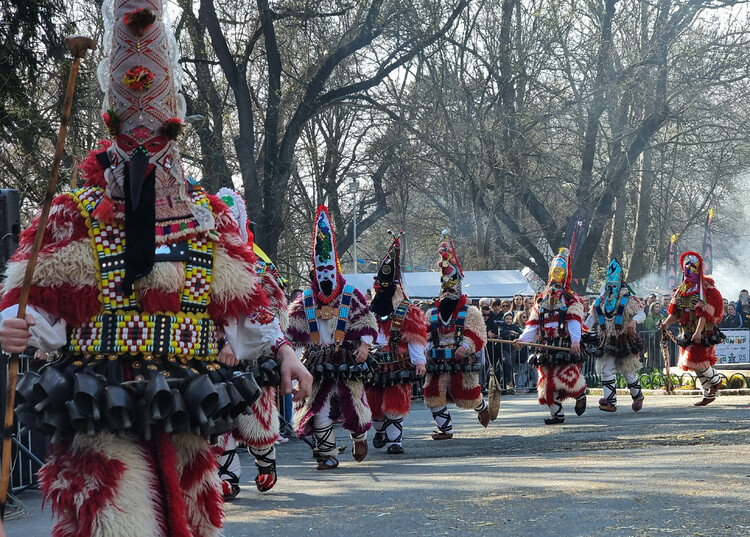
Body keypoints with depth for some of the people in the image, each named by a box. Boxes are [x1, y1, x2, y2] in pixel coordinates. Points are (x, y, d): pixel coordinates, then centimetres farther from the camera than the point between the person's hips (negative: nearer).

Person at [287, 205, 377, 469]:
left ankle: (359, 438, 34)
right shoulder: (305, 300, 7)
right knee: (317, 407, -5)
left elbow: (367, 323, 2)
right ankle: (328, 454, 2)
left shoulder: (352, 296, 1)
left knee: (353, 401, 2)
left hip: (348, 359, -2)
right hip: (317, 361, 2)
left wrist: (365, 345, -10)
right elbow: (292, 329, 13)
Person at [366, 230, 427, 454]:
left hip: (398, 366, -4)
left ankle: (394, 440, -3)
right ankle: (380, 432, 37)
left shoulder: (408, 313, -1)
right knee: (374, 404, 11)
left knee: (395, 404, -8)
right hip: (373, 366, 4)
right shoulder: (367, 311, 9)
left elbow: (415, 341, -3)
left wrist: (419, 362, -11)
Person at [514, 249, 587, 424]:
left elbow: (574, 323, -12)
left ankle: (580, 394, 15)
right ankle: (556, 413, 13)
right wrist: (522, 339, -7)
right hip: (546, 348, 5)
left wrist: (575, 341, -30)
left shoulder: (572, 300, 3)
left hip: (566, 347, -5)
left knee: (566, 376, -17)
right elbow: (533, 325, 11)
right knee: (547, 380, 2)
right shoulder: (541, 301, 18)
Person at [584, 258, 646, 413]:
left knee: (629, 373, 2)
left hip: (625, 340, -4)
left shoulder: (628, 299, -5)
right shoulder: (601, 301, 10)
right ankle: (610, 402, -4)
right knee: (606, 371, -5)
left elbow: (641, 313, -9)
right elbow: (591, 318, 17)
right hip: (607, 341, 4)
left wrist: (634, 320, -30)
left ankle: (638, 397, 24)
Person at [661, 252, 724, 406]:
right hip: (688, 334, 7)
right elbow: (675, 312, 11)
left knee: (696, 360, -17)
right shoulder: (681, 290, 12)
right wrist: (666, 323, -7)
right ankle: (709, 395, 18)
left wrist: (698, 331, -29)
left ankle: (716, 380, 8)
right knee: (696, 364, 9)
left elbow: (705, 313, -19)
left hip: (703, 333, -7)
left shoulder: (706, 289, -10)